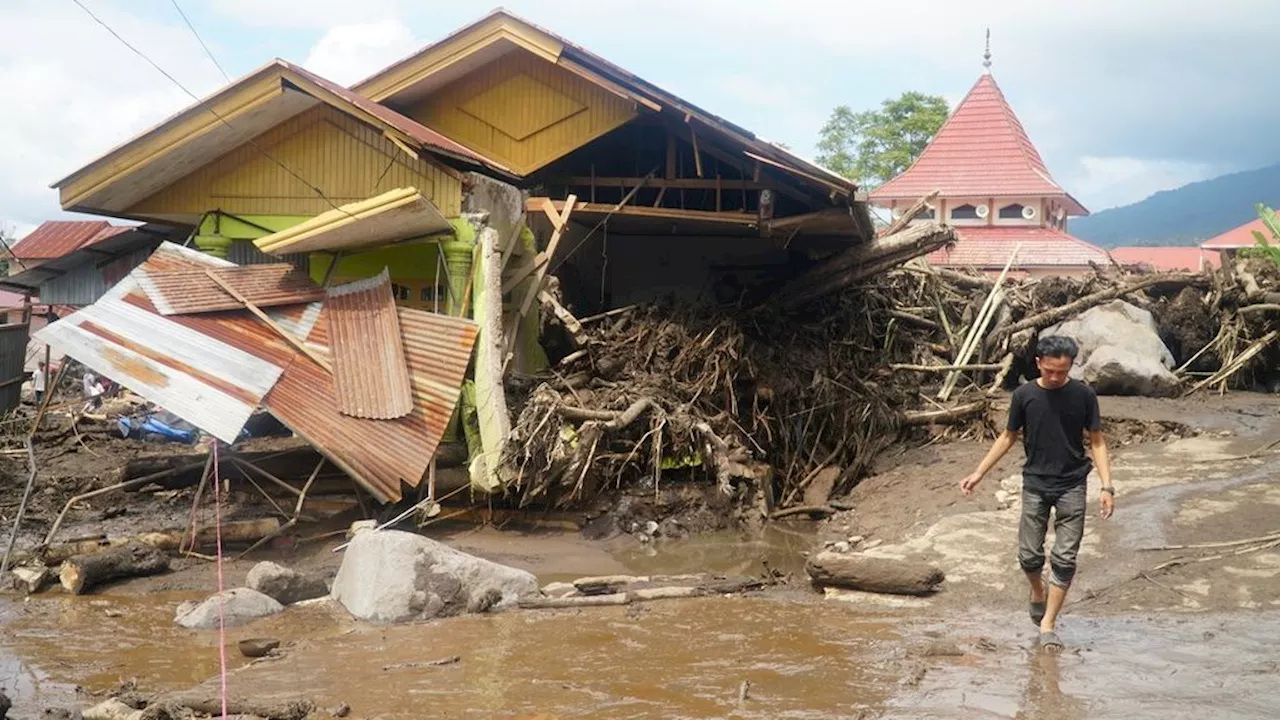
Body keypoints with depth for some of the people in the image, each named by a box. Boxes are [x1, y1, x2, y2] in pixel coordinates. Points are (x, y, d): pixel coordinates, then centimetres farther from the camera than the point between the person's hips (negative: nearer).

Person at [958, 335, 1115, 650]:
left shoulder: (1083, 395, -6)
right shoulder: (1024, 395, -4)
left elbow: (1096, 441, 0)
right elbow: (1008, 437, 8)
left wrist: (1107, 486, -9)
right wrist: (979, 473, 6)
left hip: (1071, 485, -1)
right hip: (1035, 484, 1)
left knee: (1064, 558, -2)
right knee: (1029, 555, 2)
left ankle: (1048, 624, 7)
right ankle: (1038, 591, 34)